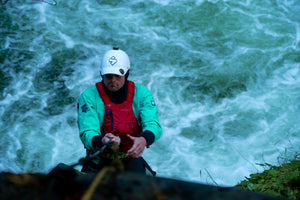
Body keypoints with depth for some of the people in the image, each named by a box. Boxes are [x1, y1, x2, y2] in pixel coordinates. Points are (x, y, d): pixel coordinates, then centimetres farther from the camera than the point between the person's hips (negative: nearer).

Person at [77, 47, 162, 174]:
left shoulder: (141, 93, 0)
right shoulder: (88, 96, -6)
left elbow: (153, 125, -11)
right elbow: (87, 133, -16)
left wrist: (144, 140, -36)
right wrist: (101, 141, -40)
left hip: (130, 158, 2)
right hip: (99, 161, -1)